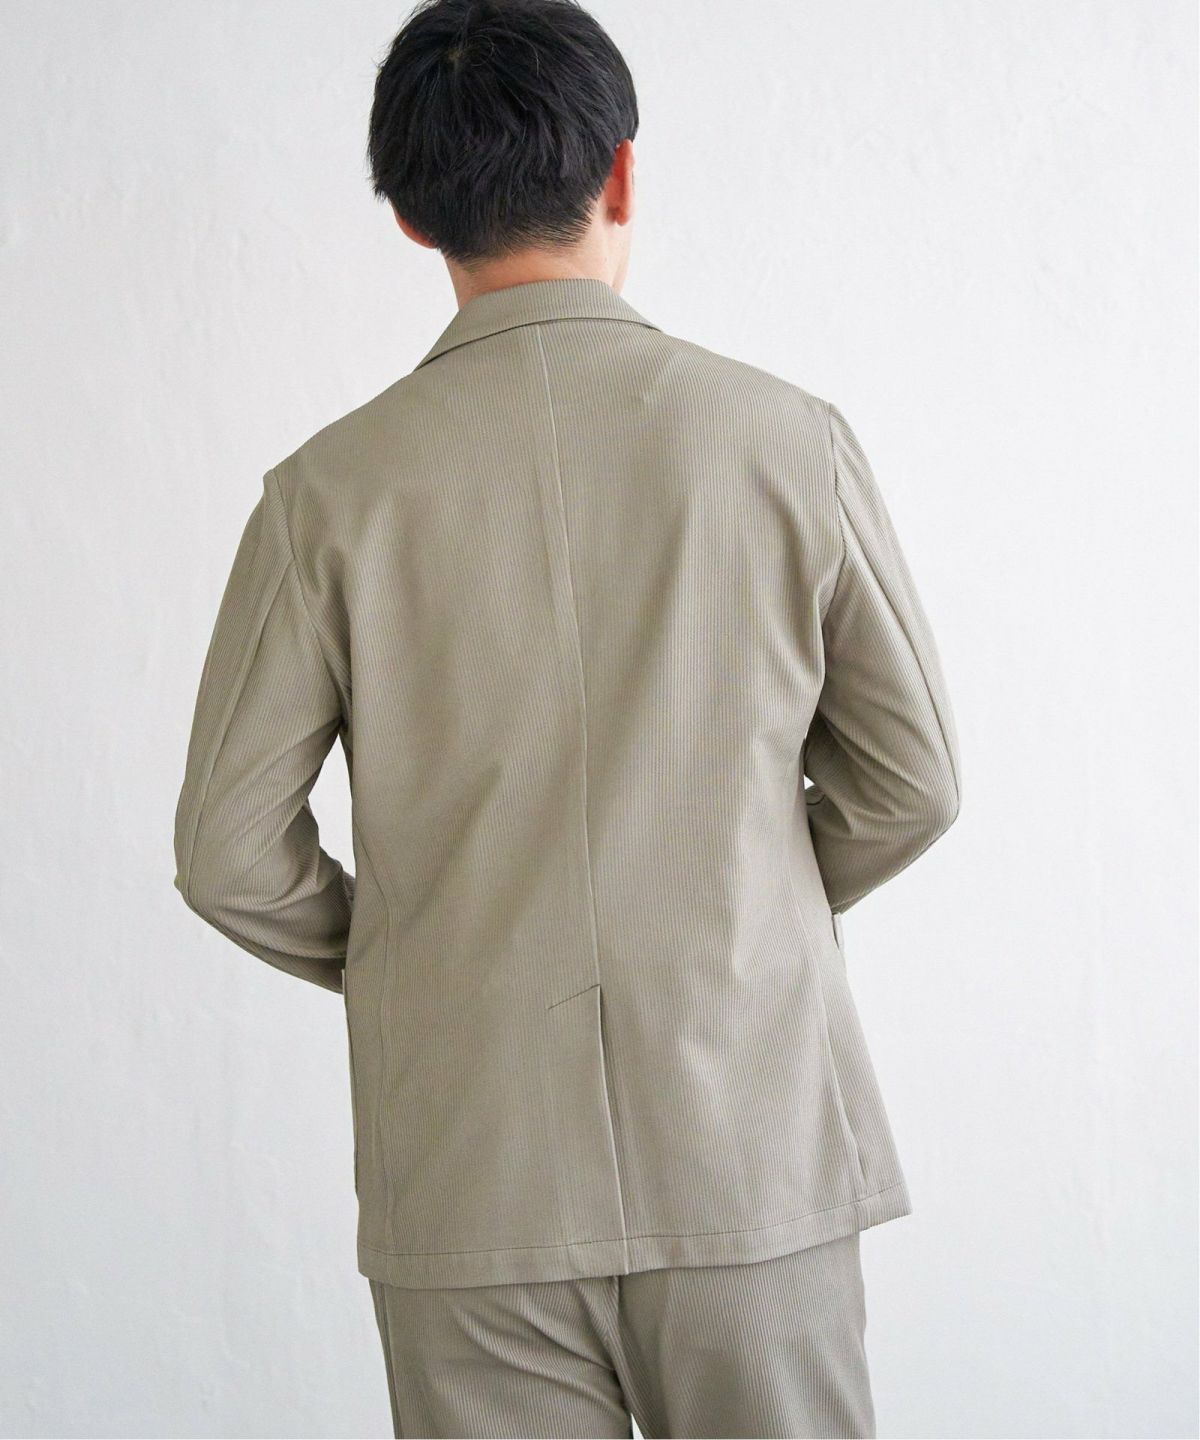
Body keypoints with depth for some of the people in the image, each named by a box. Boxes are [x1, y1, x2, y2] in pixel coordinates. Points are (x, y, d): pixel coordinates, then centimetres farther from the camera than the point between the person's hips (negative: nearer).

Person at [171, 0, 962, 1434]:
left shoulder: (332, 489, -5)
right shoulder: (787, 438, -5)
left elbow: (229, 853, -2)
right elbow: (910, 782, 3)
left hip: (469, 1179, 1)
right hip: (752, 1153, 0)